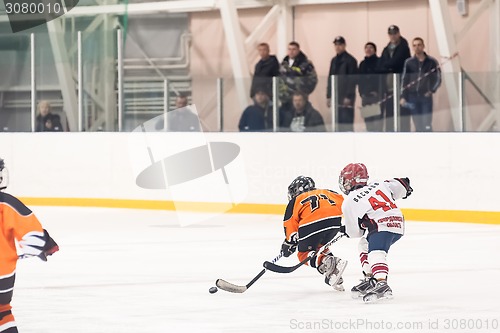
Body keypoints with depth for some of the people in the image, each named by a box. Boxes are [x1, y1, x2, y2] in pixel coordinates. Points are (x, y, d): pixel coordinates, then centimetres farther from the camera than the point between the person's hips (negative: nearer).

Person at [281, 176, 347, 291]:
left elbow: (290, 221, 13)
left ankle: (327, 262, -17)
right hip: (336, 220, 5)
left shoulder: (296, 201, 21)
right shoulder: (326, 193, 31)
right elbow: (341, 202, 19)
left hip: (313, 224, -5)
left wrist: (289, 242, 21)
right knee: (320, 247, 29)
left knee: (304, 254, 10)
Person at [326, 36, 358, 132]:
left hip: (346, 98, -7)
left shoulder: (350, 60, -5)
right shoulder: (334, 61, 17)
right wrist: (328, 96, 12)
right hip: (336, 97, 7)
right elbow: (330, 78, 19)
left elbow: (352, 80, -10)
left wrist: (349, 96, -16)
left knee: (347, 123, -10)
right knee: (339, 123, 6)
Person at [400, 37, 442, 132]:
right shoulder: (409, 62, 7)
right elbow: (404, 80, 8)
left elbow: (438, 78, 5)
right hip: (413, 97, 2)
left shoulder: (432, 62, 2)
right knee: (418, 126, 4)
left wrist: (432, 90, -9)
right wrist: (403, 96, 1)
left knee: (427, 125, -8)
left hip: (426, 97, -2)